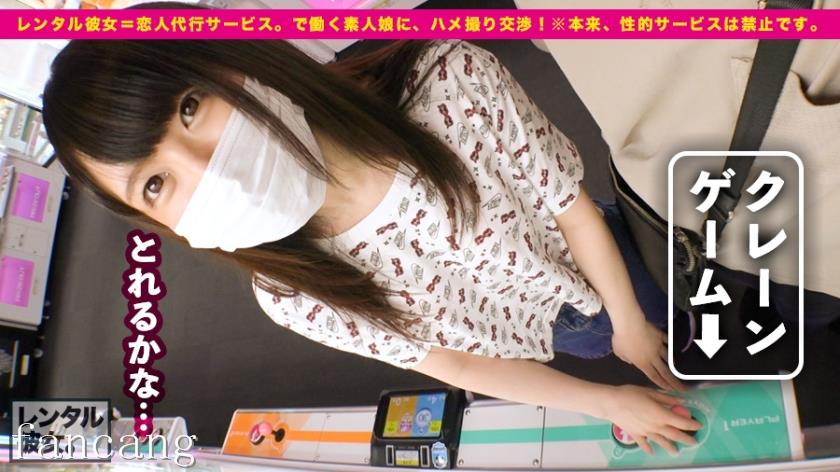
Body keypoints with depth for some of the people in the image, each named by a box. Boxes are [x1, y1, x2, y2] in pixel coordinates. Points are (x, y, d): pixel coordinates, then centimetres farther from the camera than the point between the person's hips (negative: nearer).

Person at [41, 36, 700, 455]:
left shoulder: (453, 81, -42)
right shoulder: (294, 297, -35)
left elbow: (572, 208, -24)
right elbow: (455, 366, -18)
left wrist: (629, 327, -9)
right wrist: (607, 403, -9)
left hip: (585, 257, 0)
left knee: (669, 335, 30)